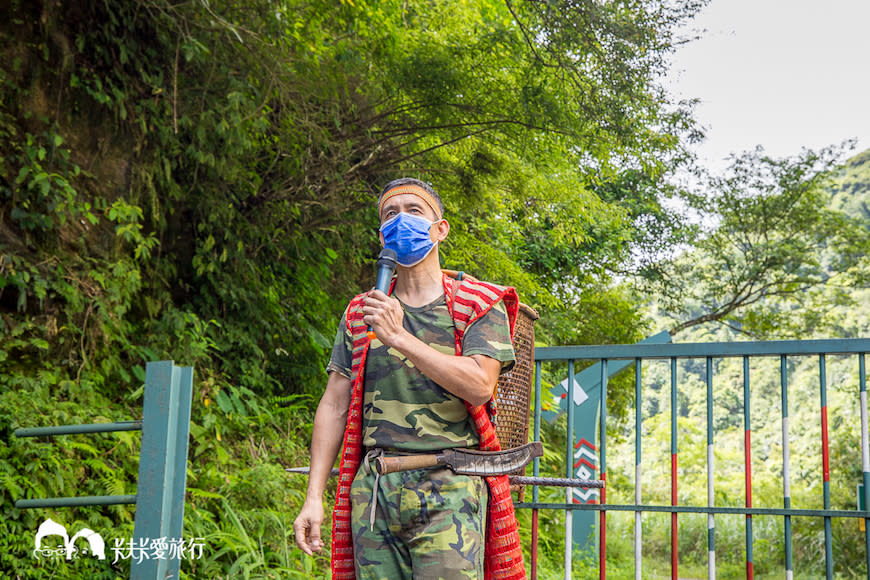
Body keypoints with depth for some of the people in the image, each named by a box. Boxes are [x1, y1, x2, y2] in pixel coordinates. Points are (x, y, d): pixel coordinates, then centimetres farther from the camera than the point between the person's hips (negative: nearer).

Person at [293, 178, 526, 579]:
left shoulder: (479, 305, 6)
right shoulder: (360, 313, 17)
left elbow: (479, 386, -10)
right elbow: (334, 406, 13)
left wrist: (400, 338, -13)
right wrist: (313, 497, 5)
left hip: (448, 489, -3)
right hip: (373, 487, 3)